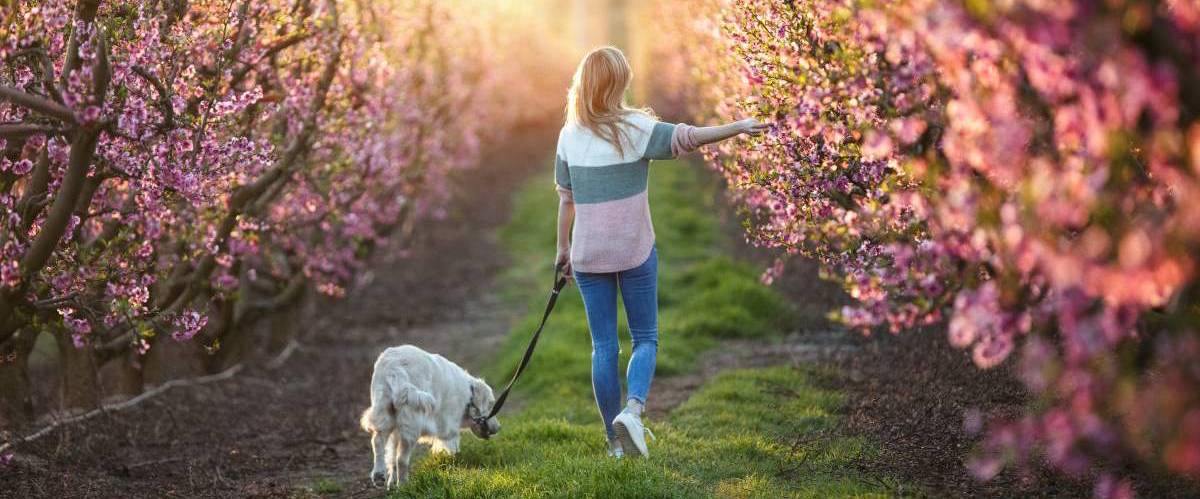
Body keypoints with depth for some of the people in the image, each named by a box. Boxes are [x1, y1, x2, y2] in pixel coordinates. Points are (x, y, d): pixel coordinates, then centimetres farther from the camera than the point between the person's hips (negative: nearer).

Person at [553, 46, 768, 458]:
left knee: (603, 345, 8)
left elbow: (565, 198, 8)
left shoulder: (569, 136, 3)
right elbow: (686, 138, -19)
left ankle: (615, 440, 9)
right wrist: (738, 127, -16)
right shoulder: (635, 127, -8)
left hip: (588, 254, 3)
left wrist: (563, 247, 17)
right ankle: (633, 410, -17)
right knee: (645, 338, 8)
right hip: (634, 250, -3)